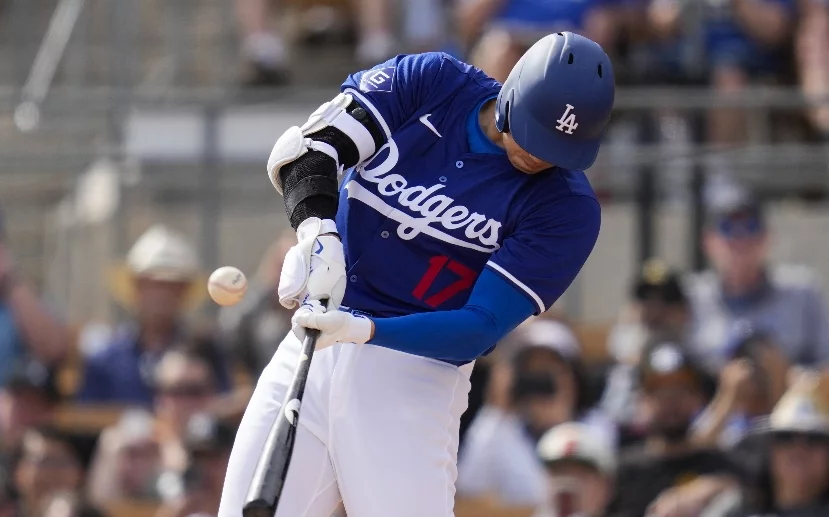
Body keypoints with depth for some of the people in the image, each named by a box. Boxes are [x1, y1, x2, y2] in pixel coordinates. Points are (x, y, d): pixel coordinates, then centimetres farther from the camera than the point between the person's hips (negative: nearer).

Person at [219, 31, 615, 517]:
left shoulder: (568, 207, -8)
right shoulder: (429, 81, -1)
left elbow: (481, 330, -14)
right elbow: (304, 147, -9)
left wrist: (365, 330, -29)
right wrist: (317, 230, -29)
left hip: (417, 378, -3)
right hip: (311, 348, 3)